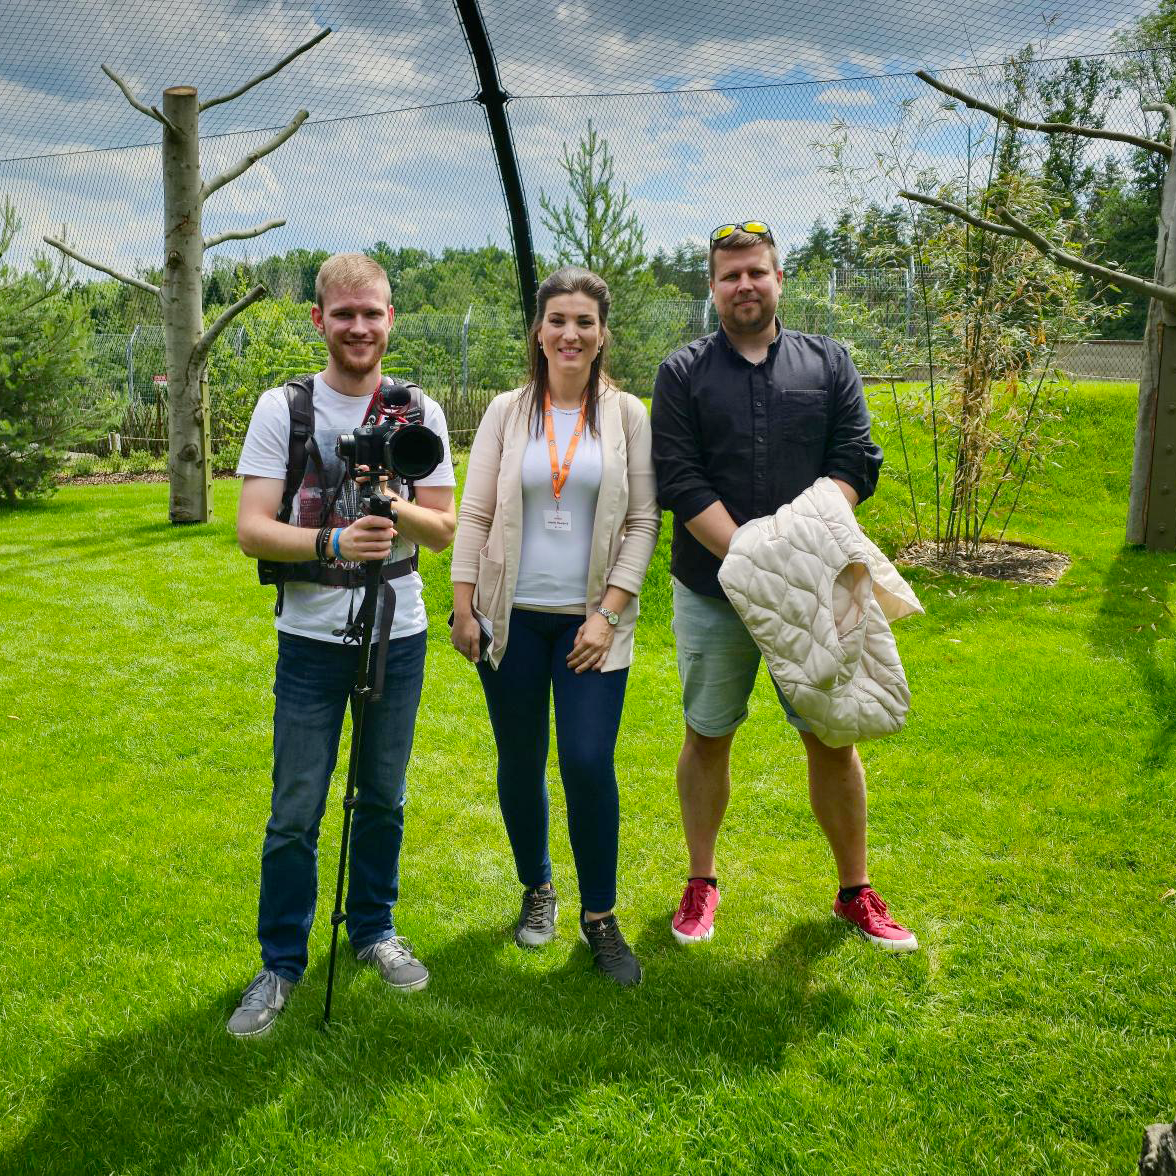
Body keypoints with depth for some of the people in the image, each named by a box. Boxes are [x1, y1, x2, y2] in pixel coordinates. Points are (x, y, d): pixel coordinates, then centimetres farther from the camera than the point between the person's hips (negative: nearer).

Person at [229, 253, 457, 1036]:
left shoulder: (419, 413, 3)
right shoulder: (282, 408, -2)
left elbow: (444, 529, 1)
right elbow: (252, 529, -9)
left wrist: (394, 506, -20)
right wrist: (333, 542, -26)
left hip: (399, 634, 2)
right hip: (311, 639, -2)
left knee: (383, 797, 14)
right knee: (295, 811, 1)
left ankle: (374, 929, 34)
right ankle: (282, 963, 19)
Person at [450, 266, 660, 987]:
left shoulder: (626, 415, 2)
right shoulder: (507, 412, 4)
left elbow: (644, 521, -1)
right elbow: (474, 514, 5)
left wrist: (608, 611, -8)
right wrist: (462, 606, -1)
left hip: (592, 619, -1)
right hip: (513, 617, 2)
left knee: (589, 764, -8)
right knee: (521, 765, 9)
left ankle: (600, 916, 11)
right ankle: (538, 889, 32)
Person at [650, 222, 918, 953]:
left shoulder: (829, 363, 7)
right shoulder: (684, 374, 2)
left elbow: (856, 464, -1)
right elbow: (680, 483, -7)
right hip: (712, 591, 0)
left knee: (832, 736, 6)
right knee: (708, 737, 10)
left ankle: (855, 891, 24)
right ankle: (701, 885, 27)